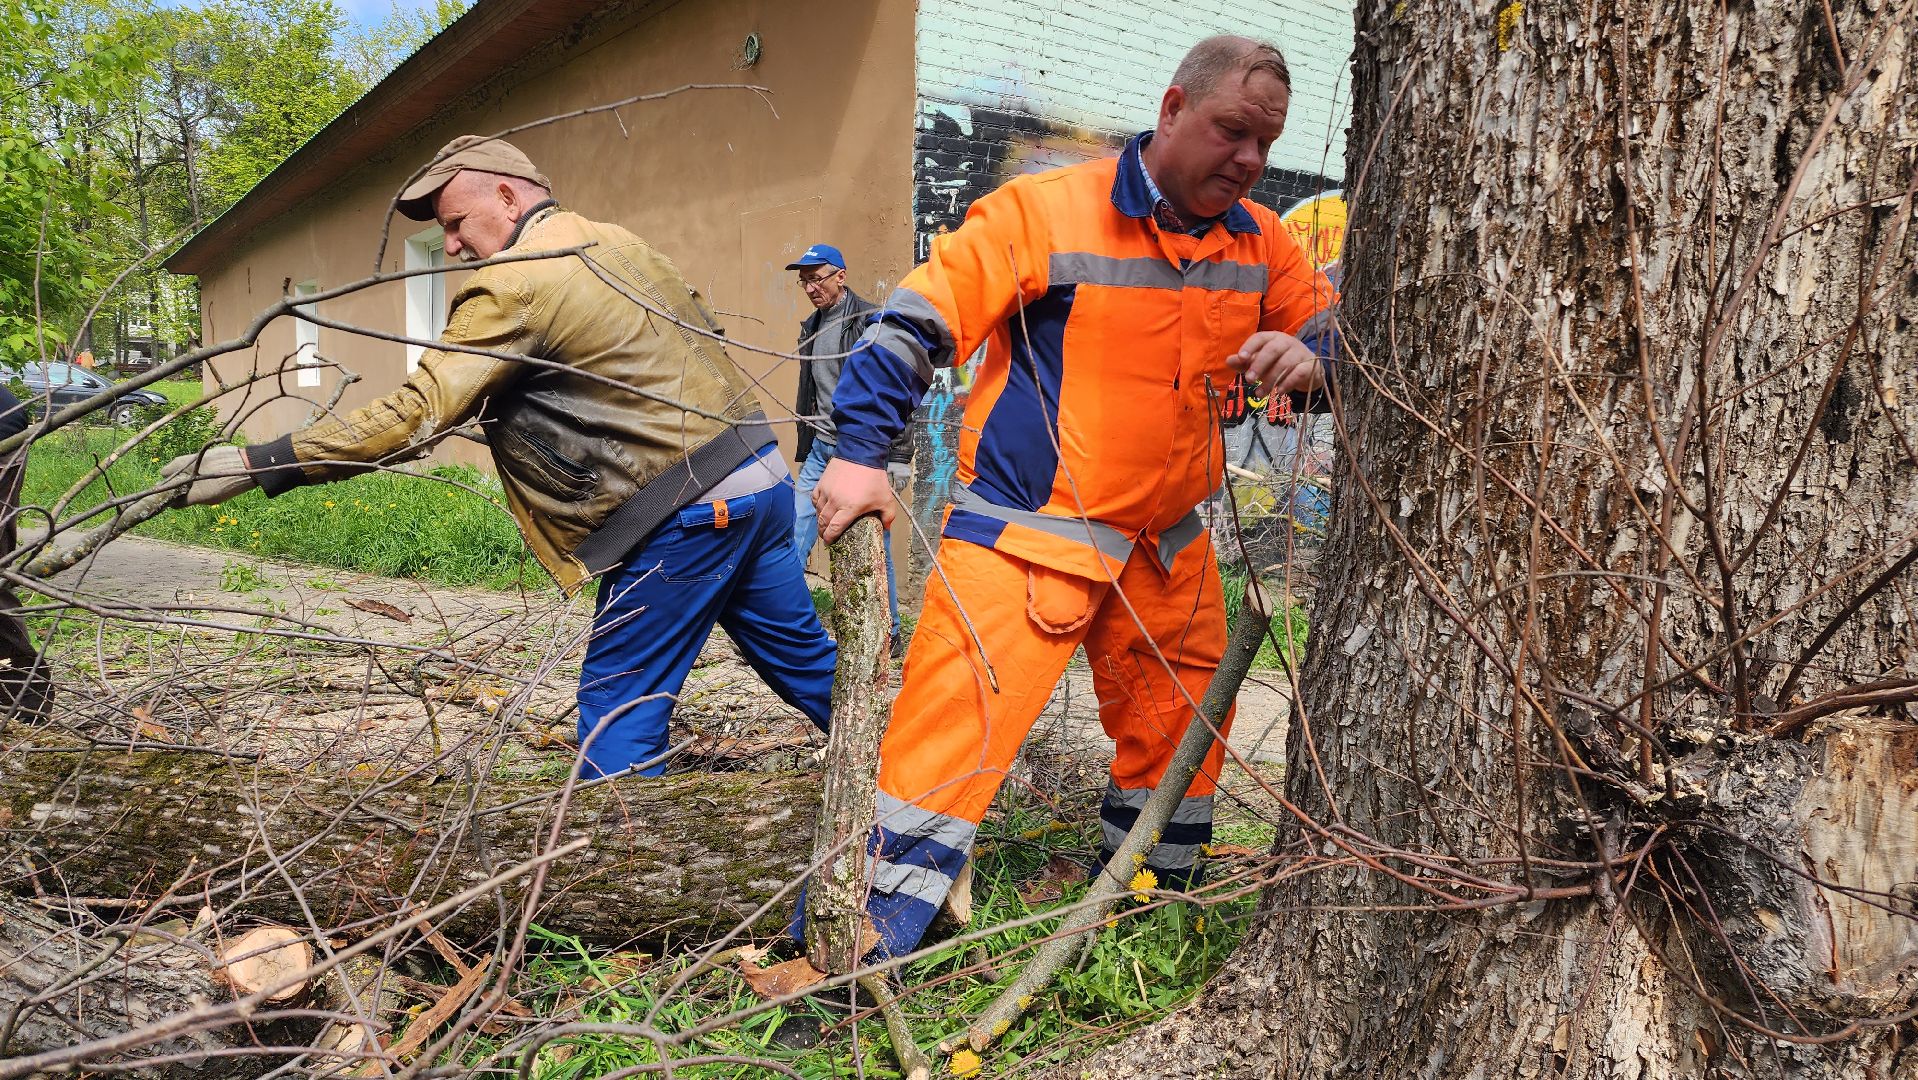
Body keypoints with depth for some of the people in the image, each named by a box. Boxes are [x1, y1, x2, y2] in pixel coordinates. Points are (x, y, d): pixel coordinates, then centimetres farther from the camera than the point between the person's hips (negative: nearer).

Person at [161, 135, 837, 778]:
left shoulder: (513, 284, -11)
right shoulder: (622, 243, 15)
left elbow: (417, 414, -17)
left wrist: (257, 464, -15)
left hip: (687, 513, -9)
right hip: (765, 475, 9)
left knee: (617, 703, 3)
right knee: (808, 663, 20)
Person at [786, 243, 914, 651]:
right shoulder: (810, 327, 13)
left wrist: (899, 457, -14)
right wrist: (804, 453, 21)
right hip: (821, 448, 7)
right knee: (794, 536, 3)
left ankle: (889, 634, 13)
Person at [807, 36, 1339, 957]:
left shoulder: (1260, 244, 6)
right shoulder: (1049, 211, -12)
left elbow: (1339, 333, 14)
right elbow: (917, 322, -11)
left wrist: (1310, 363, -11)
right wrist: (859, 452, -18)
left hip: (1166, 545, 7)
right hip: (1025, 533, -6)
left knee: (1183, 734, 19)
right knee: (954, 734, -14)